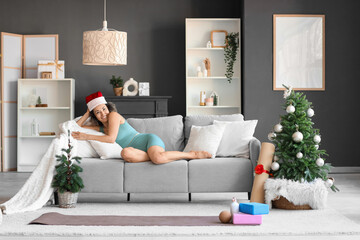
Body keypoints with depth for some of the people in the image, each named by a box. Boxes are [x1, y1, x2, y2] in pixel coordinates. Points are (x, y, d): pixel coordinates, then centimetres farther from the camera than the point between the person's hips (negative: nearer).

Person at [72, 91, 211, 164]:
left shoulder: (113, 115, 1)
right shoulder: (101, 127, 21)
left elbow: (111, 138, -11)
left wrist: (86, 137, -6)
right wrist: (87, 113, 17)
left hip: (148, 139, -4)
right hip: (137, 150, 4)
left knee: (158, 158, -41)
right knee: (126, 153, -37)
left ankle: (193, 154, -17)